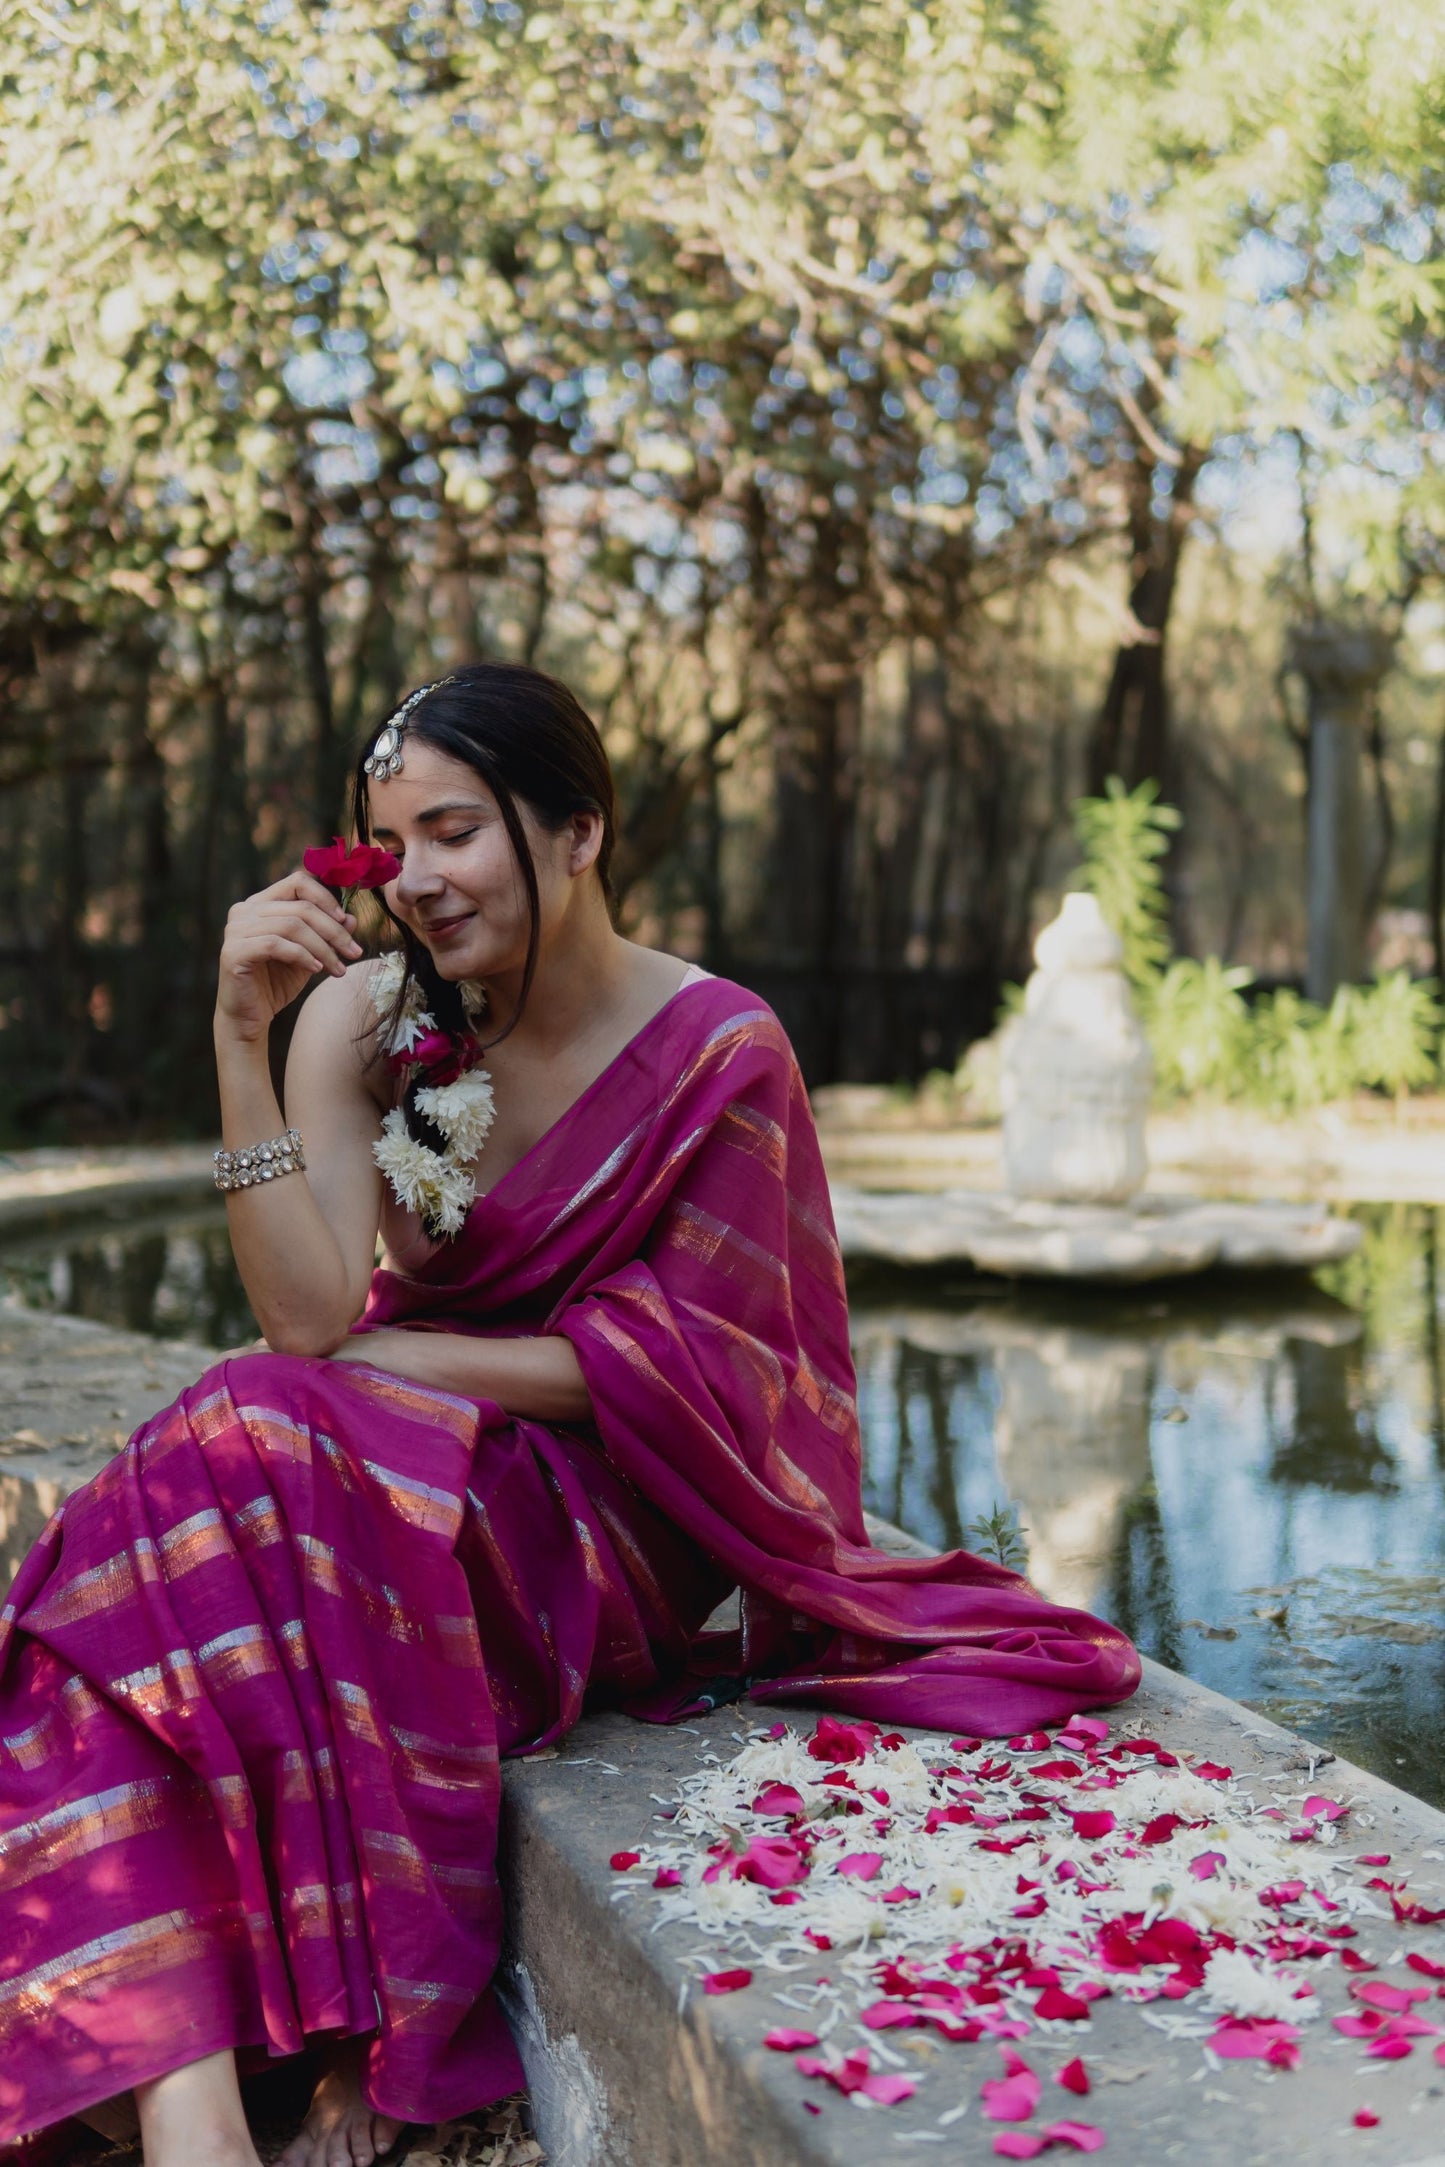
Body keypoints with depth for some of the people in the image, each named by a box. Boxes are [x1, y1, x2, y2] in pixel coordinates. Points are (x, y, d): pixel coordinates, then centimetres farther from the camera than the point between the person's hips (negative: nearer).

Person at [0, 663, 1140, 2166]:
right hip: (388, 1473, 4)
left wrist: (388, 1362, -12)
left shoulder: (717, 1052, -9)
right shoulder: (363, 1017, -2)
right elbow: (308, 1317, -14)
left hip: (613, 1526, -4)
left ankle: (360, 2042, -21)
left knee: (267, 1449, -32)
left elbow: (679, 1375, -10)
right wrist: (240, 1034, -20)